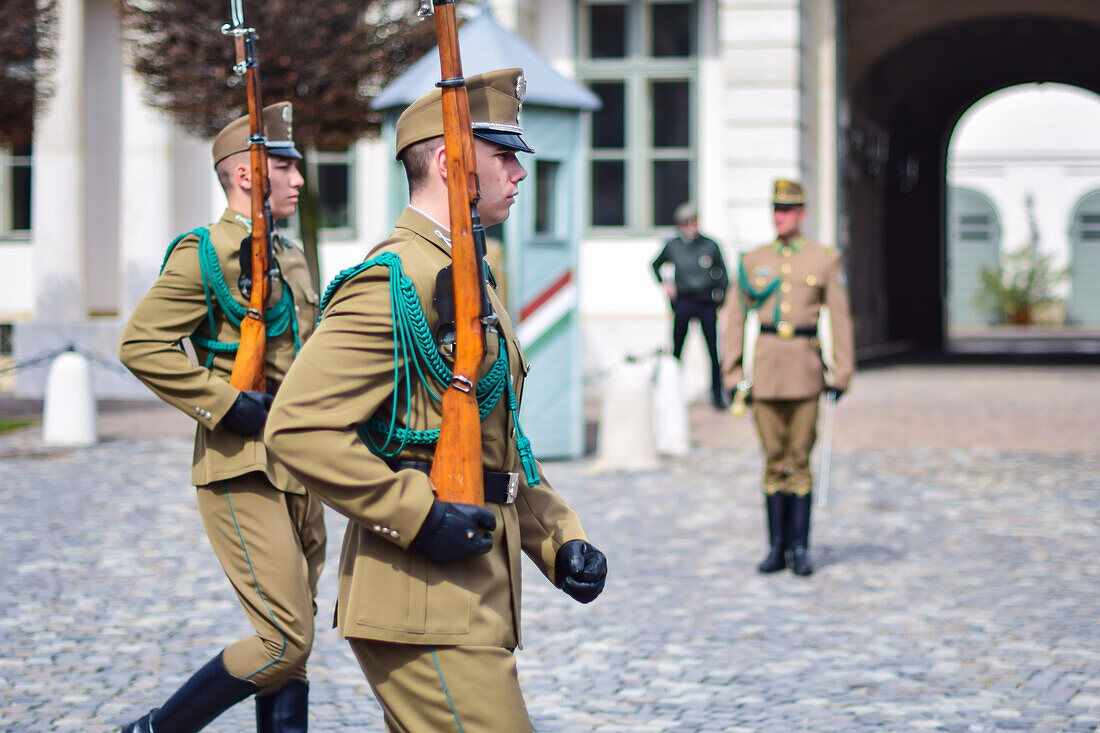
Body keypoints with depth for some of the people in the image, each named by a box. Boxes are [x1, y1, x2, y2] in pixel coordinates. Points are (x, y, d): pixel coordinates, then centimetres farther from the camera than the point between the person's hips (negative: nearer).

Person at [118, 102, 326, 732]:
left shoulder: (291, 256, 17)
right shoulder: (205, 254, -9)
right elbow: (140, 344, -15)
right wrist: (226, 403, -18)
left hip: (298, 473, 9)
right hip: (244, 473, -9)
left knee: (291, 641, 9)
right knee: (286, 641, -12)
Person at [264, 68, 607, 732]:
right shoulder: (394, 281, -14)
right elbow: (299, 428, -22)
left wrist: (561, 540, 11)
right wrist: (418, 518, -22)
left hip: (473, 599, 10)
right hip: (426, 610, -10)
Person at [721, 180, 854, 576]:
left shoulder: (826, 259, 5)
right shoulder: (752, 261, 9)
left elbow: (839, 317, 4)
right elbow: (737, 318, 9)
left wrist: (841, 372, -2)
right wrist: (734, 375, 2)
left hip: (805, 367, -1)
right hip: (764, 370, 1)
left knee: (799, 459, -1)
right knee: (774, 459, 3)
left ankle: (800, 549, 5)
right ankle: (777, 547, 9)